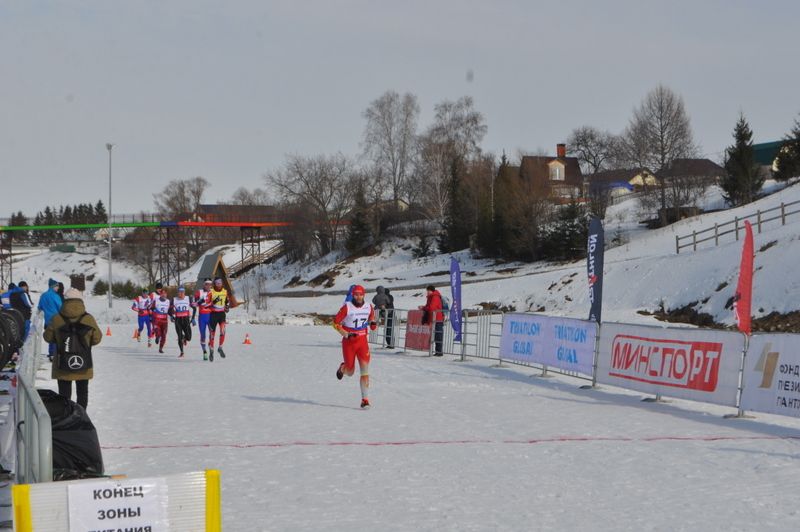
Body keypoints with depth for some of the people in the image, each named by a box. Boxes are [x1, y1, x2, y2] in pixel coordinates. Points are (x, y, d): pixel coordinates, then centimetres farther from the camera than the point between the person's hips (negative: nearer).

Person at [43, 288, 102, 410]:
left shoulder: (56, 320, -12)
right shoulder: (89, 319, -10)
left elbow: (48, 337, -1)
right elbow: (97, 338, -2)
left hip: (62, 365, -1)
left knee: (64, 392, 9)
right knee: (82, 391, 16)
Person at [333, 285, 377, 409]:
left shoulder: (369, 307, 0)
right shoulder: (347, 307, -11)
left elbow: (371, 317, 19)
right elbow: (335, 323, -7)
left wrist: (373, 323, -5)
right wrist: (346, 334, -18)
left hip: (362, 341, 2)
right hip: (348, 342, -2)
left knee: (365, 369, -13)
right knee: (350, 373, 7)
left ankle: (365, 399, -10)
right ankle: (343, 368, 46)